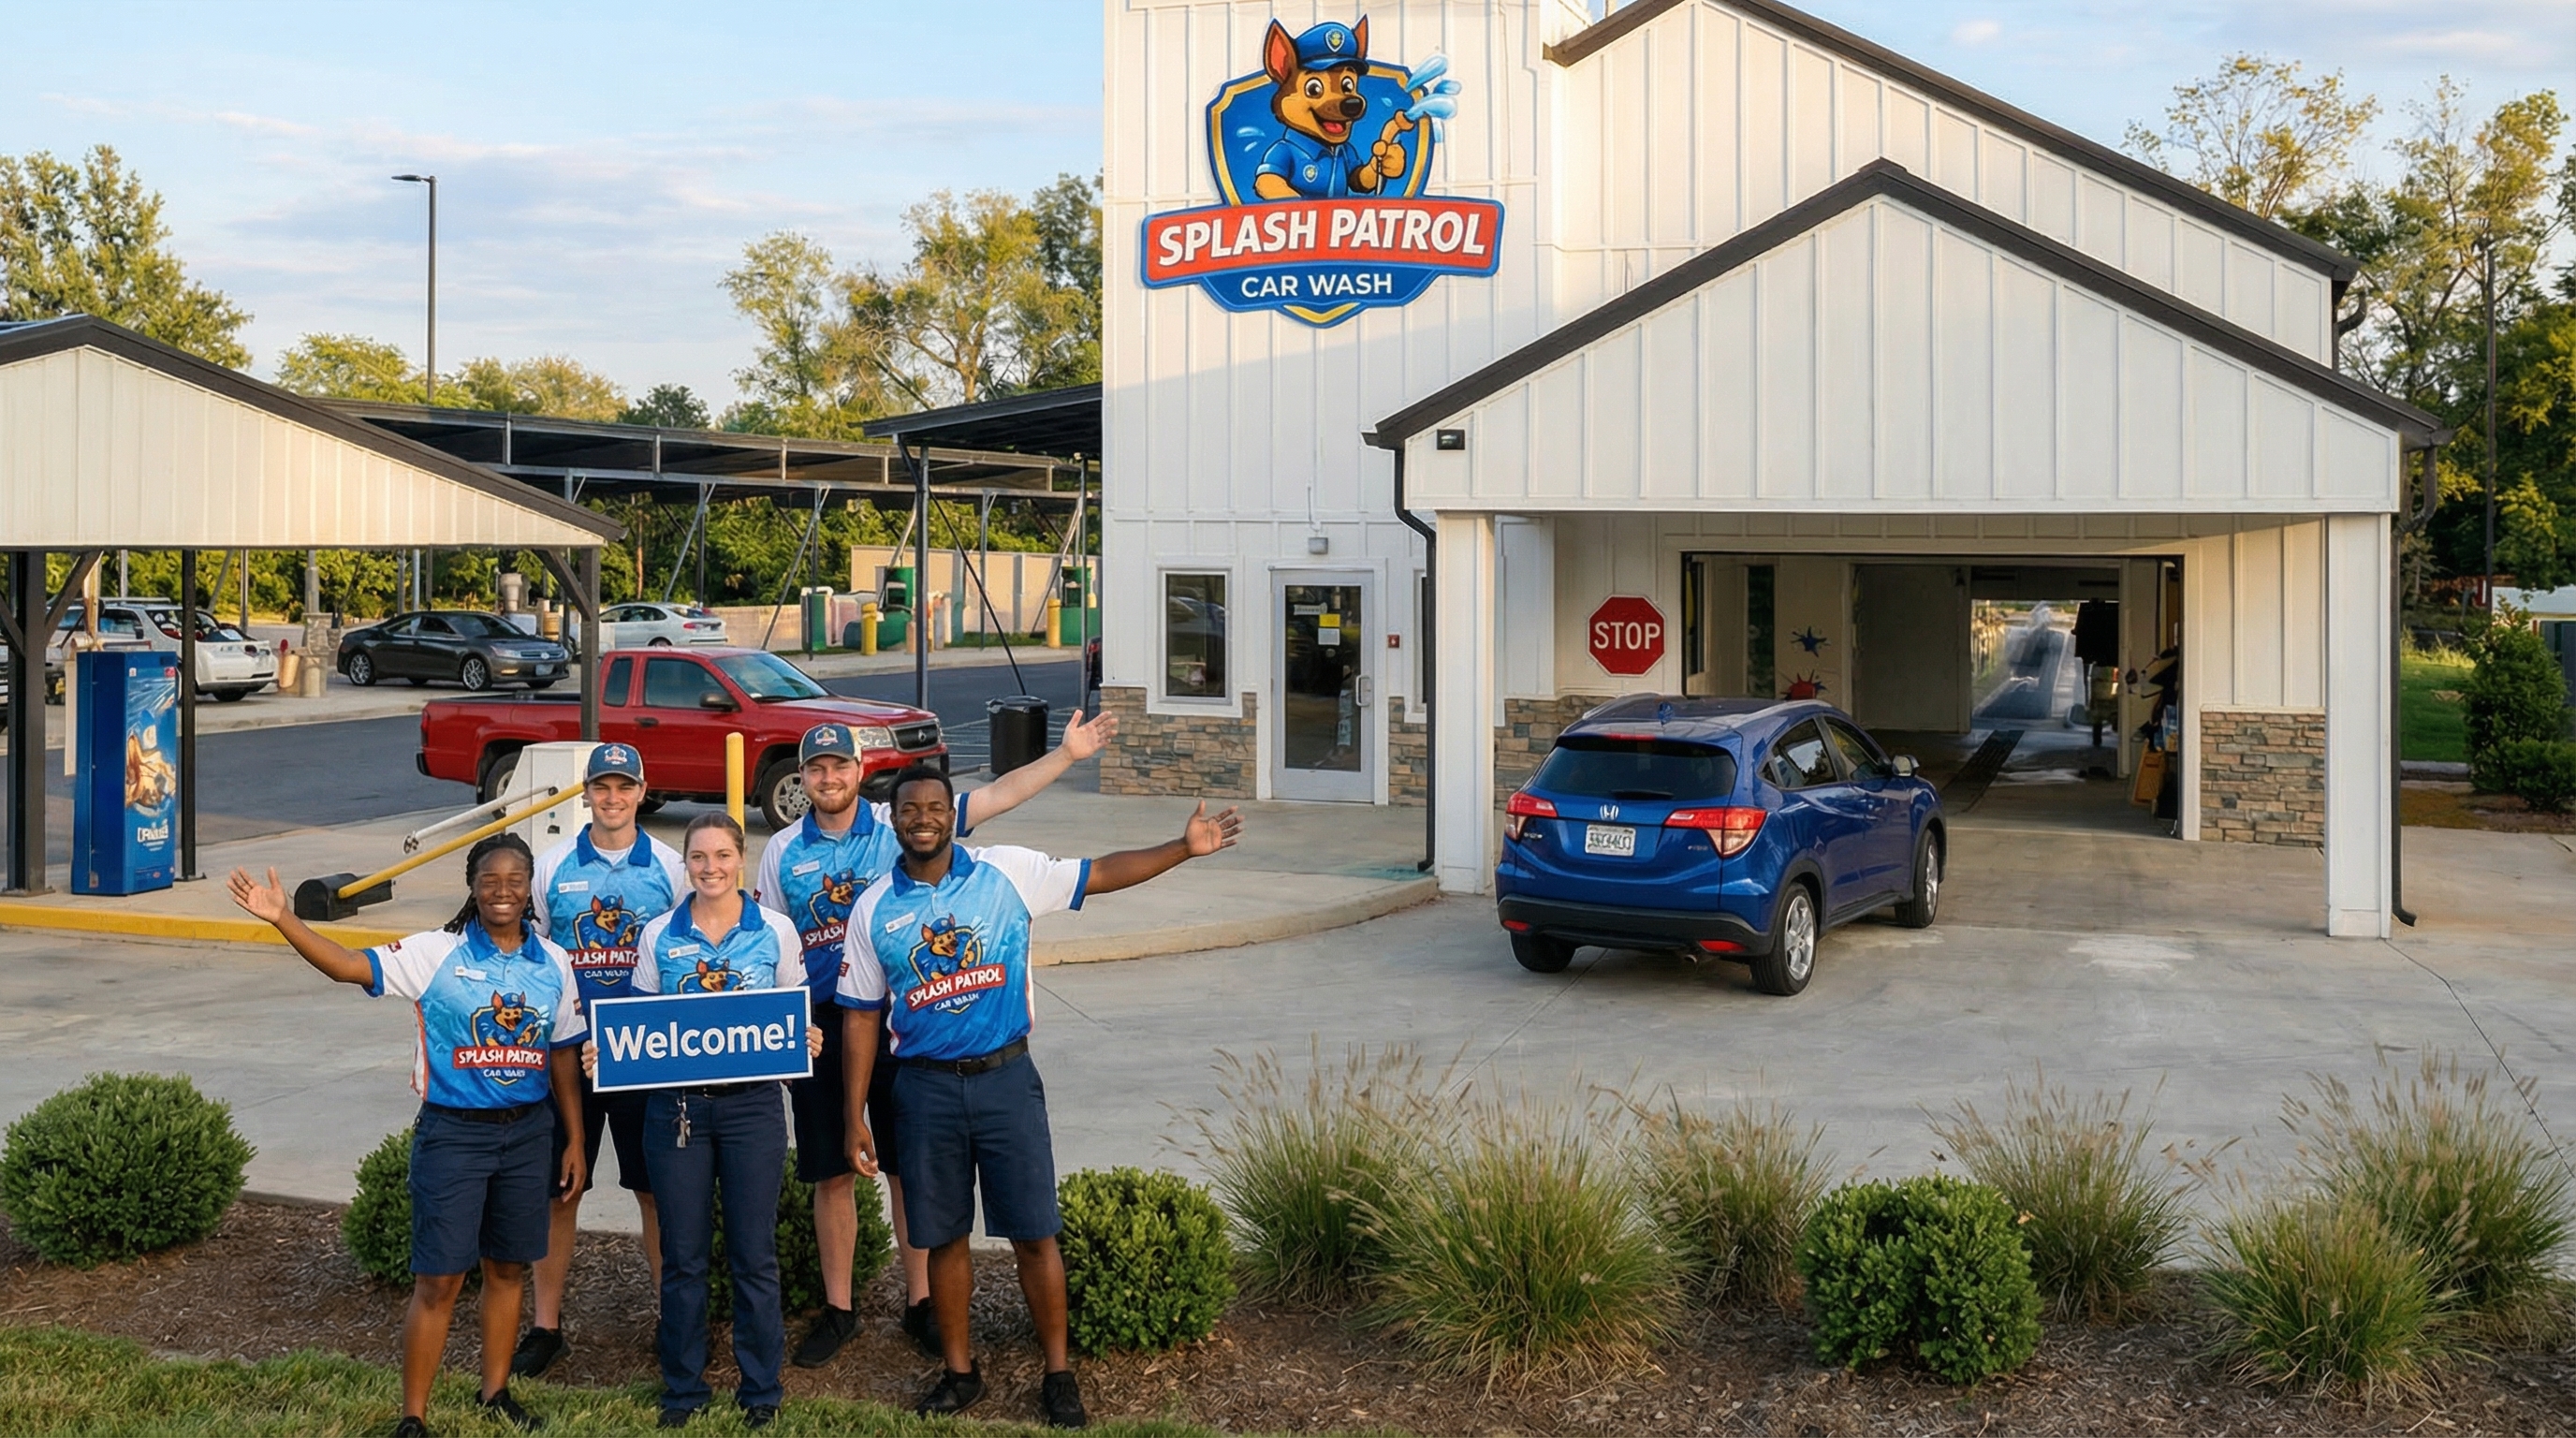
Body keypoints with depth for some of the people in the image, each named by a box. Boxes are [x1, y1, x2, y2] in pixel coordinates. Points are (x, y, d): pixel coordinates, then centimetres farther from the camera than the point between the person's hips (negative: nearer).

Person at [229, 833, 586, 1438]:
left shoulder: (552, 963, 2)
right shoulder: (437, 953, -8)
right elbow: (348, 966, -18)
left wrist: (574, 1140, 10)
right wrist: (284, 919, -31)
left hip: (528, 1133, 3)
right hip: (453, 1135, -3)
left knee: (508, 1268, 14)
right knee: (439, 1280, -1)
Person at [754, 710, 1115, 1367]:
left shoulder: (900, 826, -1)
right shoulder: (783, 852, 4)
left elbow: (996, 796, -6)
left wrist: (1067, 754, -14)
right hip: (820, 1026, 1)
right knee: (831, 1172, 8)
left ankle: (920, 1301, 20)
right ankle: (837, 1309, 21)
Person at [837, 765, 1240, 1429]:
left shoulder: (1006, 872, -1)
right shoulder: (873, 909, 2)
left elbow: (1101, 873, 0)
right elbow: (861, 1017, 6)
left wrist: (1183, 848, -11)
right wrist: (856, 1114, 3)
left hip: (1005, 1077, -1)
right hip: (925, 1087, 1)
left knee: (1034, 1232, 1)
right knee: (943, 1236, 10)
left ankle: (1058, 1373, 15)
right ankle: (959, 1369, 27)